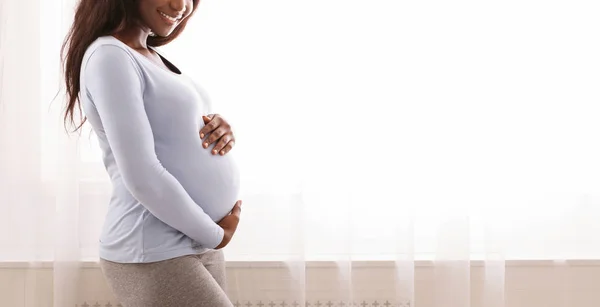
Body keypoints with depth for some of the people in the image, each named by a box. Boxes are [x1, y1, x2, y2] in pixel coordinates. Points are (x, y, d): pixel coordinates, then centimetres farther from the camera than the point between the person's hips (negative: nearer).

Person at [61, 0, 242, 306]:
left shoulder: (154, 59, 14)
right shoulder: (110, 57, -13)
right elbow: (142, 177, -20)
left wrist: (222, 129, -3)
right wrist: (215, 234, -11)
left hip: (197, 246, 9)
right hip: (155, 257, -8)